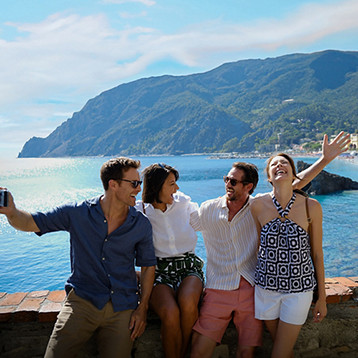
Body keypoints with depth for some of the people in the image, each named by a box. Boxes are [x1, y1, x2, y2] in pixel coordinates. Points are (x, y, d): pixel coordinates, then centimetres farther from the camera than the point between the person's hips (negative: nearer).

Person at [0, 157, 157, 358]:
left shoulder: (142, 225, 1)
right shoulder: (78, 214, -3)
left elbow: (148, 266, 9)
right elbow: (31, 223, 0)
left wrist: (142, 308, 2)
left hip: (122, 308, 1)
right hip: (82, 301, -1)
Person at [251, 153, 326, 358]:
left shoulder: (312, 207, -9)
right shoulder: (258, 205, -7)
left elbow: (317, 253, -1)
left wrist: (322, 297, 4)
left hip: (299, 289, -1)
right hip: (266, 287, 2)